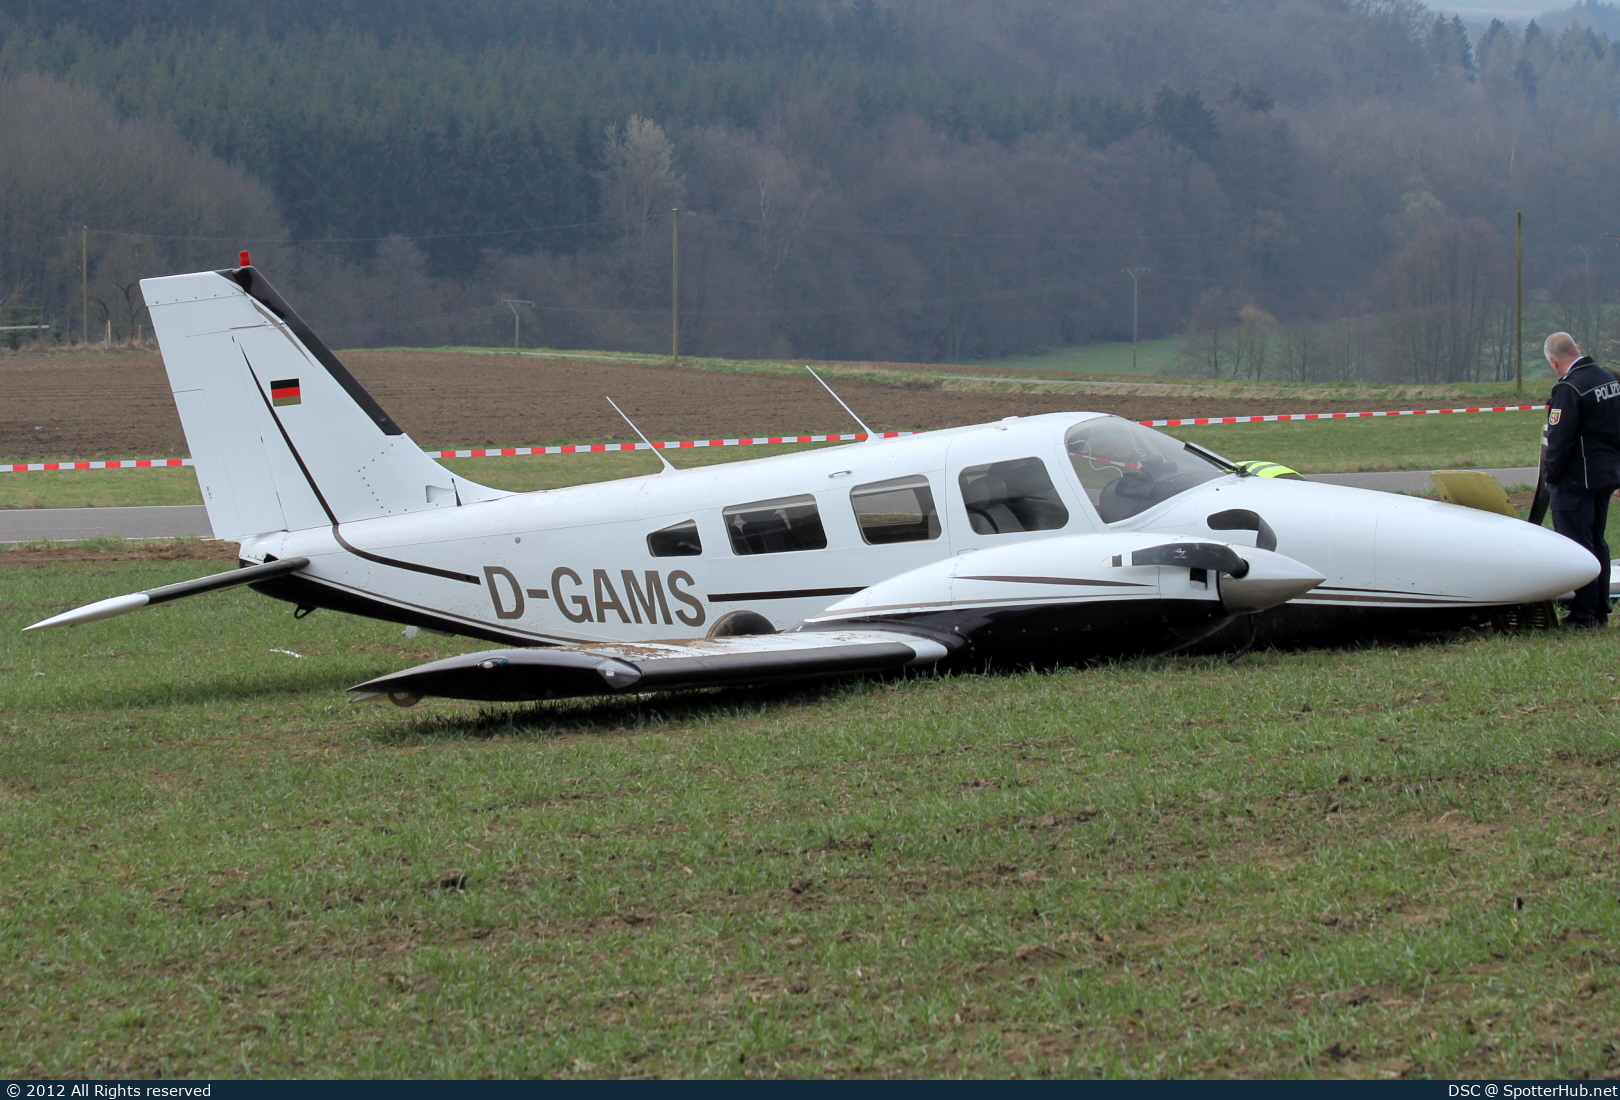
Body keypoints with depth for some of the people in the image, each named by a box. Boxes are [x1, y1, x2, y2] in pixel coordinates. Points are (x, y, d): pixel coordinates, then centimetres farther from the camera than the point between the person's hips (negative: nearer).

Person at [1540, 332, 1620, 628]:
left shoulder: (1568, 389, -19)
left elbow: (1558, 441, -19)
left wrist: (1549, 477, -7)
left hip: (1576, 479, -9)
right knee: (1596, 543, 16)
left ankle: (1584, 613, -3)